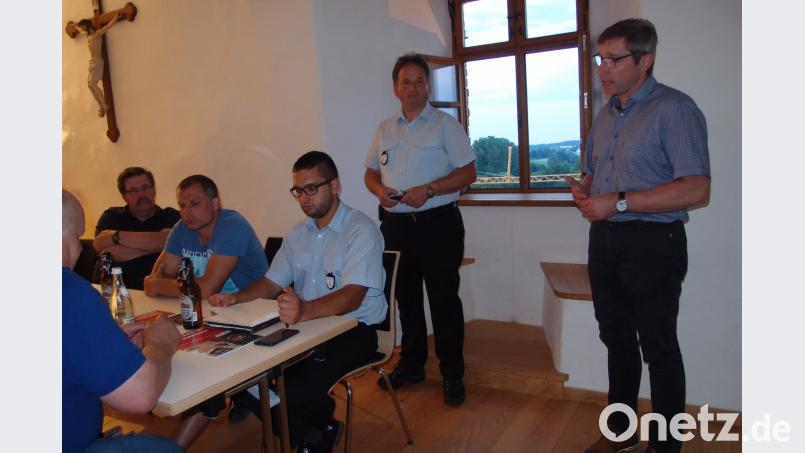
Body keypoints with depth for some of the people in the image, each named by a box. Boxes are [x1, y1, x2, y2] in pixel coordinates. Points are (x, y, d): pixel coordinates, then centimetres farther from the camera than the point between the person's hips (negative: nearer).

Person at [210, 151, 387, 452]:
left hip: (353, 330, -7)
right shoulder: (297, 234, 14)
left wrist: (305, 311, -43)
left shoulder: (361, 230, -12)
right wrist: (236, 298, -5)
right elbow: (273, 283, 16)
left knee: (294, 393, -28)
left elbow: (352, 296, -24)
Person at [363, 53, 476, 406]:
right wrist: (379, 190, -6)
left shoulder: (445, 124, -1)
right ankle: (411, 364, 30)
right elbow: (370, 172, 17)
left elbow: (468, 173, -6)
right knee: (405, 297, 14)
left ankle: (452, 374, 13)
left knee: (444, 299, 0)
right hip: (396, 224, 5)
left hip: (438, 222, -5)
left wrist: (427, 190, -19)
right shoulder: (385, 129, 14)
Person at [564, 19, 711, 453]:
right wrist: (582, 190, 0)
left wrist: (619, 202, -22)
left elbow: (696, 190, -21)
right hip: (604, 239, 8)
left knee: (658, 348, 4)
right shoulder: (606, 114, 12)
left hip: (652, 242, -8)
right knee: (616, 337, 17)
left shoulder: (673, 109, -13)